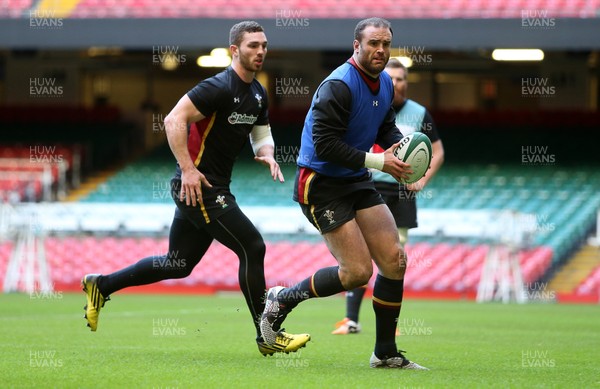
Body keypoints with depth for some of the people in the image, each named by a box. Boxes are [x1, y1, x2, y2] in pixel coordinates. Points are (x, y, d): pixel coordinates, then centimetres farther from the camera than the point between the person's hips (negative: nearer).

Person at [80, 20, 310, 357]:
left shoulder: (257, 93, 11)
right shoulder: (220, 87, -18)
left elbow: (261, 134, 22)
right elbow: (174, 119, -23)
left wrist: (268, 155, -1)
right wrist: (188, 169, -27)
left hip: (215, 188, 10)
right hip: (197, 186, -10)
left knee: (179, 265, 15)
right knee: (253, 247, -11)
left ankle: (101, 286, 27)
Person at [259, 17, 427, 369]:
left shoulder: (385, 83, 7)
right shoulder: (339, 86, -21)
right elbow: (325, 145, -26)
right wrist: (379, 161, -25)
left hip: (357, 182, 9)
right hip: (322, 185, -9)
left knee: (395, 260, 0)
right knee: (358, 272, -12)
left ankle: (386, 353, 11)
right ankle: (284, 298, 11)